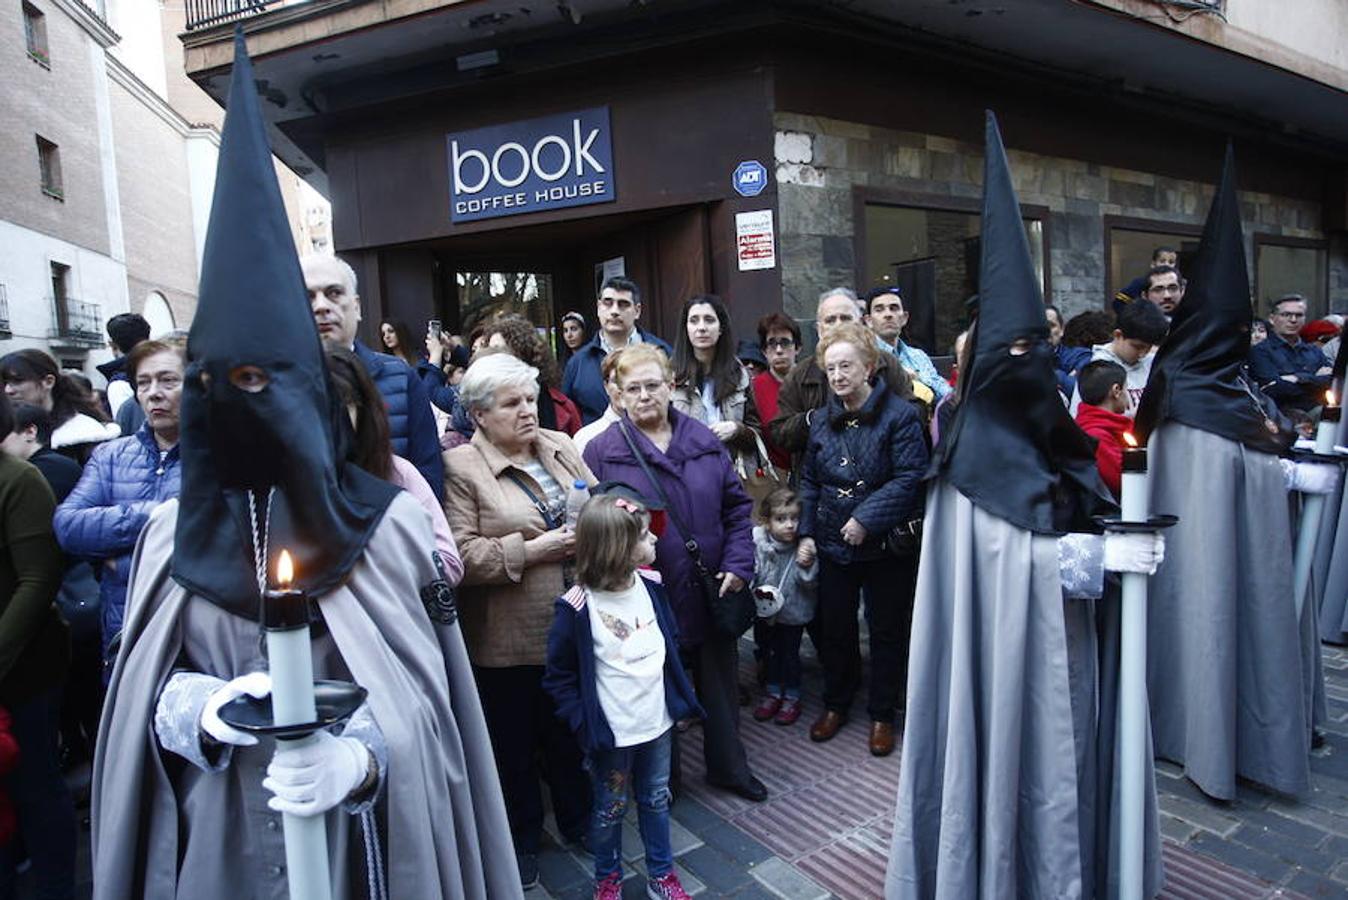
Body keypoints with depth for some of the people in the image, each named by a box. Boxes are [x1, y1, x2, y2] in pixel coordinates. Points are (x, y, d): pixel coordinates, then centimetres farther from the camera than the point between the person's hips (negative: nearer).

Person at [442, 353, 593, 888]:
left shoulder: (560, 447, 5)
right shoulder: (461, 468, -12)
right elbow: (460, 554, -20)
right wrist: (531, 549, -21)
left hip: (573, 626, 5)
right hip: (506, 641, -4)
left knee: (570, 734, 23)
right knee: (514, 744, 16)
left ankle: (577, 818, 47)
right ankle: (521, 839, 40)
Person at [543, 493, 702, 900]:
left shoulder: (650, 588, -4)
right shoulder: (578, 608, -22)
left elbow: (671, 643, 10)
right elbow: (559, 675, -12)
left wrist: (681, 698, 8)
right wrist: (584, 722, -16)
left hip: (658, 722, 5)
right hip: (611, 732, -5)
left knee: (656, 800, 21)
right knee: (610, 808, 17)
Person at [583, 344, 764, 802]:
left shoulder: (704, 441, 3)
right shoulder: (602, 451, -7)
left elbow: (737, 505, 5)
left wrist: (738, 563, -4)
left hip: (711, 593, 3)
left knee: (720, 683, 19)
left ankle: (728, 766, 43)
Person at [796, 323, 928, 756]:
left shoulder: (899, 414, -12)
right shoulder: (822, 420, 5)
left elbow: (910, 477, -18)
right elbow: (809, 481, 11)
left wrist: (867, 519, -22)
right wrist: (806, 532, 3)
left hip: (887, 544, -4)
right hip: (833, 543, 5)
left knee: (887, 630, 10)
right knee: (834, 626, 15)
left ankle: (883, 714, 28)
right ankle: (836, 703, 35)